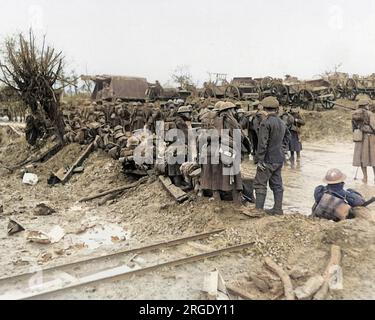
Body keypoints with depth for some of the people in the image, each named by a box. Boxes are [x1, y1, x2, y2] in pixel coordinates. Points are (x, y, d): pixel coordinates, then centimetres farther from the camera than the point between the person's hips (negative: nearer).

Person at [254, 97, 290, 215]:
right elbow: (287, 138, 25)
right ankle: (278, 209, 17)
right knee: (277, 184, 12)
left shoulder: (266, 122, -16)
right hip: (279, 159, 8)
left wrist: (260, 159, -16)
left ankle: (258, 209, -2)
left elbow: (262, 143, -19)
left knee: (260, 183, -2)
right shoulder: (282, 123, 10)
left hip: (269, 159, -8)